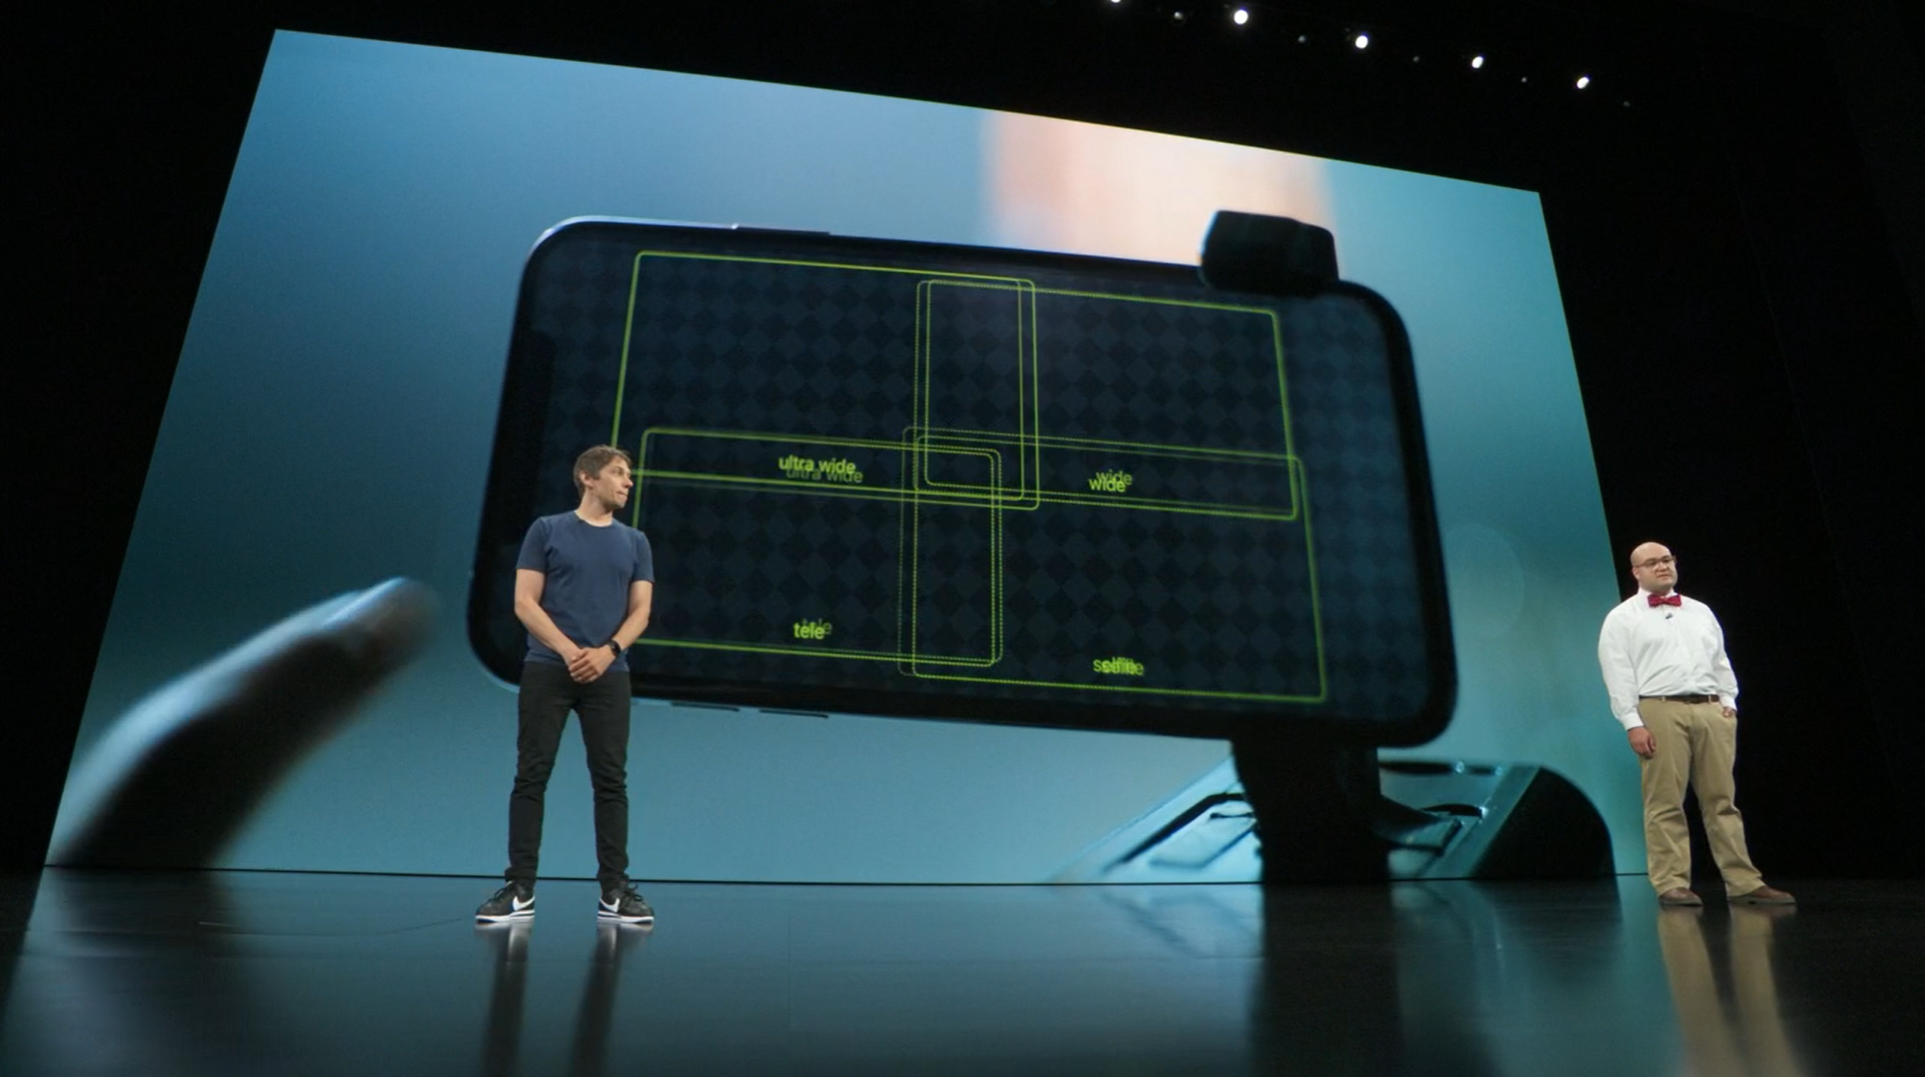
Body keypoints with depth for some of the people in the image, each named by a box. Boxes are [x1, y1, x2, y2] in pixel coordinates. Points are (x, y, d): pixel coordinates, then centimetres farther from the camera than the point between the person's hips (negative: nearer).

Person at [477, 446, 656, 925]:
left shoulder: (635, 542, 11)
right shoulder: (547, 530, 3)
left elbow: (640, 610, 5)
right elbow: (525, 602, -3)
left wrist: (607, 651, -12)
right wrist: (569, 650, -15)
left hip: (608, 674, 2)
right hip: (547, 670, -2)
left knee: (611, 781, 2)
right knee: (531, 776, 1)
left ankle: (615, 890, 8)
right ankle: (520, 888, 10)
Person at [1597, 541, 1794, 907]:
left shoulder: (1701, 612, 21)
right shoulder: (1622, 619, 3)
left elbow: (1720, 662, 20)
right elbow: (1618, 675, -4)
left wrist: (1729, 702, 6)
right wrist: (1633, 724, -10)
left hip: (1711, 711, 5)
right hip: (1660, 712, -5)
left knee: (1721, 799, 6)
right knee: (1666, 804, -4)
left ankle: (1743, 882, 10)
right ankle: (1672, 885, 0)